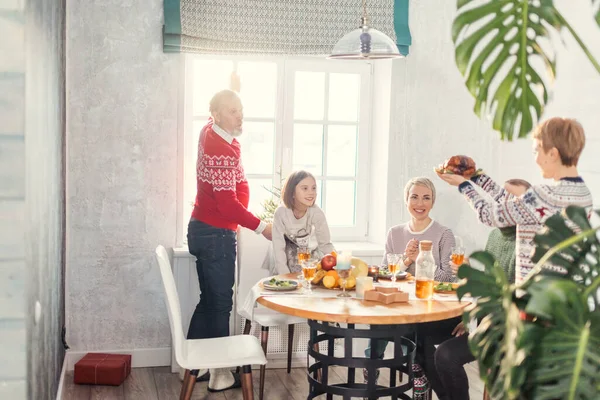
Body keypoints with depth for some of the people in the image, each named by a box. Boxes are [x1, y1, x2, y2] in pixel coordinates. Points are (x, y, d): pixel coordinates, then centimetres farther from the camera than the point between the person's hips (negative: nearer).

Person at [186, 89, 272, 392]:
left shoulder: (211, 133, 6)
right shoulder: (220, 151, -22)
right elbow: (227, 204, -24)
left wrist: (229, 91, 26)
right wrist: (261, 227, -16)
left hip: (205, 230, 10)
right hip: (215, 234, -10)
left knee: (209, 300, 16)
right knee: (220, 303, -2)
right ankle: (220, 373, 8)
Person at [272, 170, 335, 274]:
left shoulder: (317, 213, -26)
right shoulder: (281, 213, -28)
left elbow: (325, 244, -18)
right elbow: (278, 247, -24)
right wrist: (285, 276, -27)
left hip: (311, 255, 1)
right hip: (290, 256, -1)